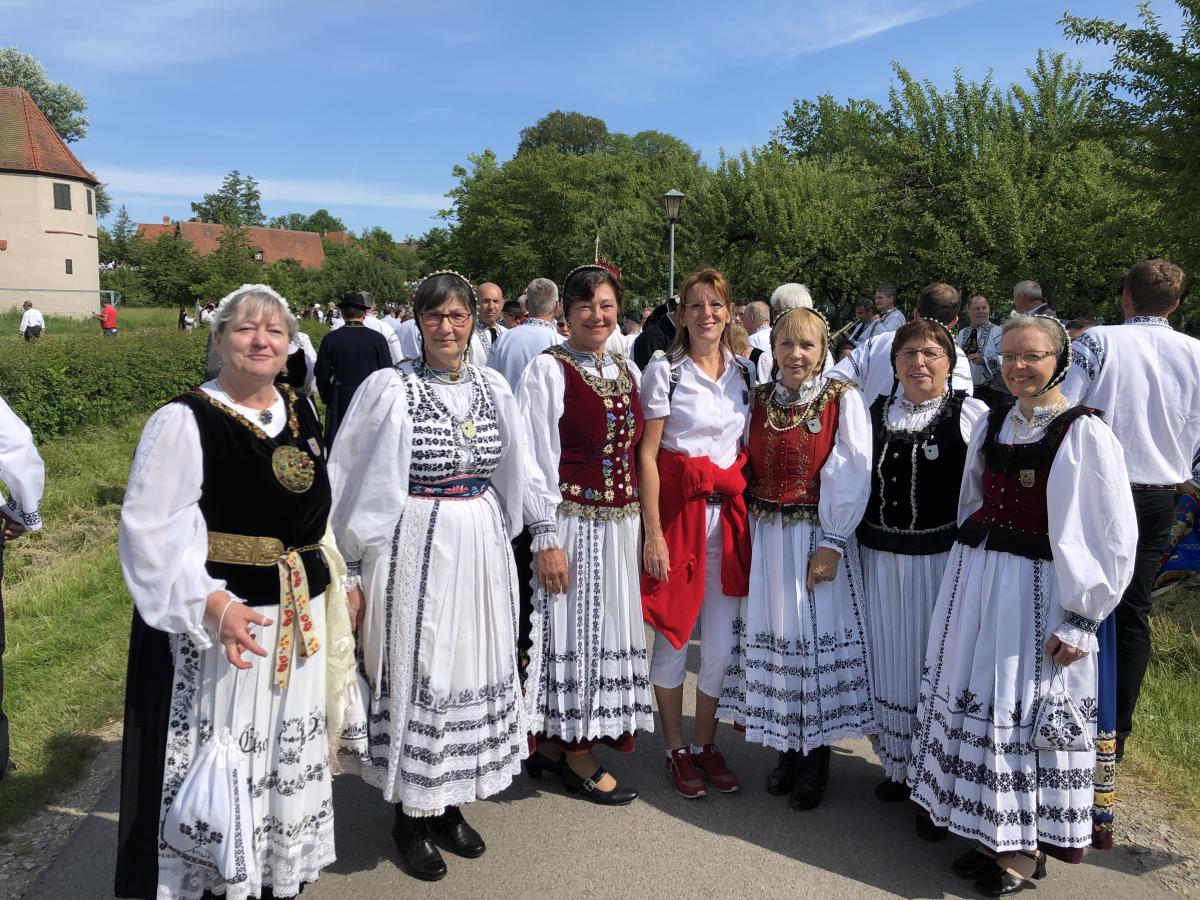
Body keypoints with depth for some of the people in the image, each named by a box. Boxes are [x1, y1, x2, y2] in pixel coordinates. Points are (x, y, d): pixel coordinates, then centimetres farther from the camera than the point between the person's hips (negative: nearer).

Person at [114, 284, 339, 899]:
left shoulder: (300, 415, 7)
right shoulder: (184, 420, -12)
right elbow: (154, 531, -17)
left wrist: (339, 581, 16)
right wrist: (210, 604, -27)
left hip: (298, 618, 6)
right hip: (217, 621, -6)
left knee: (288, 753, 17)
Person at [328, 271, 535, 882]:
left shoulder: (493, 387, 5)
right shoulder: (389, 388, -7)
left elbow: (515, 476, 14)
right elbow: (354, 483, -4)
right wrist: (355, 565, -3)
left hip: (481, 552, 5)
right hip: (414, 551, -4)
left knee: (469, 670, 13)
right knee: (414, 676, 4)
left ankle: (449, 804, 32)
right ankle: (410, 816, 25)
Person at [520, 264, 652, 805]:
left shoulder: (627, 371, 11)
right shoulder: (548, 370, -8)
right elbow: (537, 462, -11)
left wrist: (642, 526, 12)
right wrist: (547, 540, -15)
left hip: (620, 525, 7)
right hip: (571, 524, -7)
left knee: (607, 631, 12)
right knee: (570, 633, 3)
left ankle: (557, 745, 29)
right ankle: (575, 756, 20)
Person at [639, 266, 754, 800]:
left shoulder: (742, 372, 10)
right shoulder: (664, 370, -5)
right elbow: (647, 455, -7)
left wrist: (750, 515, 8)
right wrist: (653, 533, -13)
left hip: (729, 513, 4)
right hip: (677, 510, -4)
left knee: (721, 643, 7)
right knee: (673, 635, 5)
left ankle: (706, 744, 26)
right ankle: (676, 750, 22)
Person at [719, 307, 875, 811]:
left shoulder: (842, 400, -5)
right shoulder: (759, 400, 7)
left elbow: (851, 477, -10)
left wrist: (832, 543, -15)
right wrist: (747, 531, 4)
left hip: (818, 536, -4)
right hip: (765, 537, 4)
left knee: (818, 637, 1)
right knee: (772, 636, 8)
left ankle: (817, 761, 19)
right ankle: (788, 751, 25)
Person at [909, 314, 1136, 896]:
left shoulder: (1085, 434, -11)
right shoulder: (990, 425, 7)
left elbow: (1114, 539, -12)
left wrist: (1080, 619, -14)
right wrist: (970, 564, 15)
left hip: (1039, 591, -6)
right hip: (975, 581, 6)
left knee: (1022, 709, 2)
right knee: (965, 693, 14)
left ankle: (1019, 849, 18)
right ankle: (957, 802, 33)